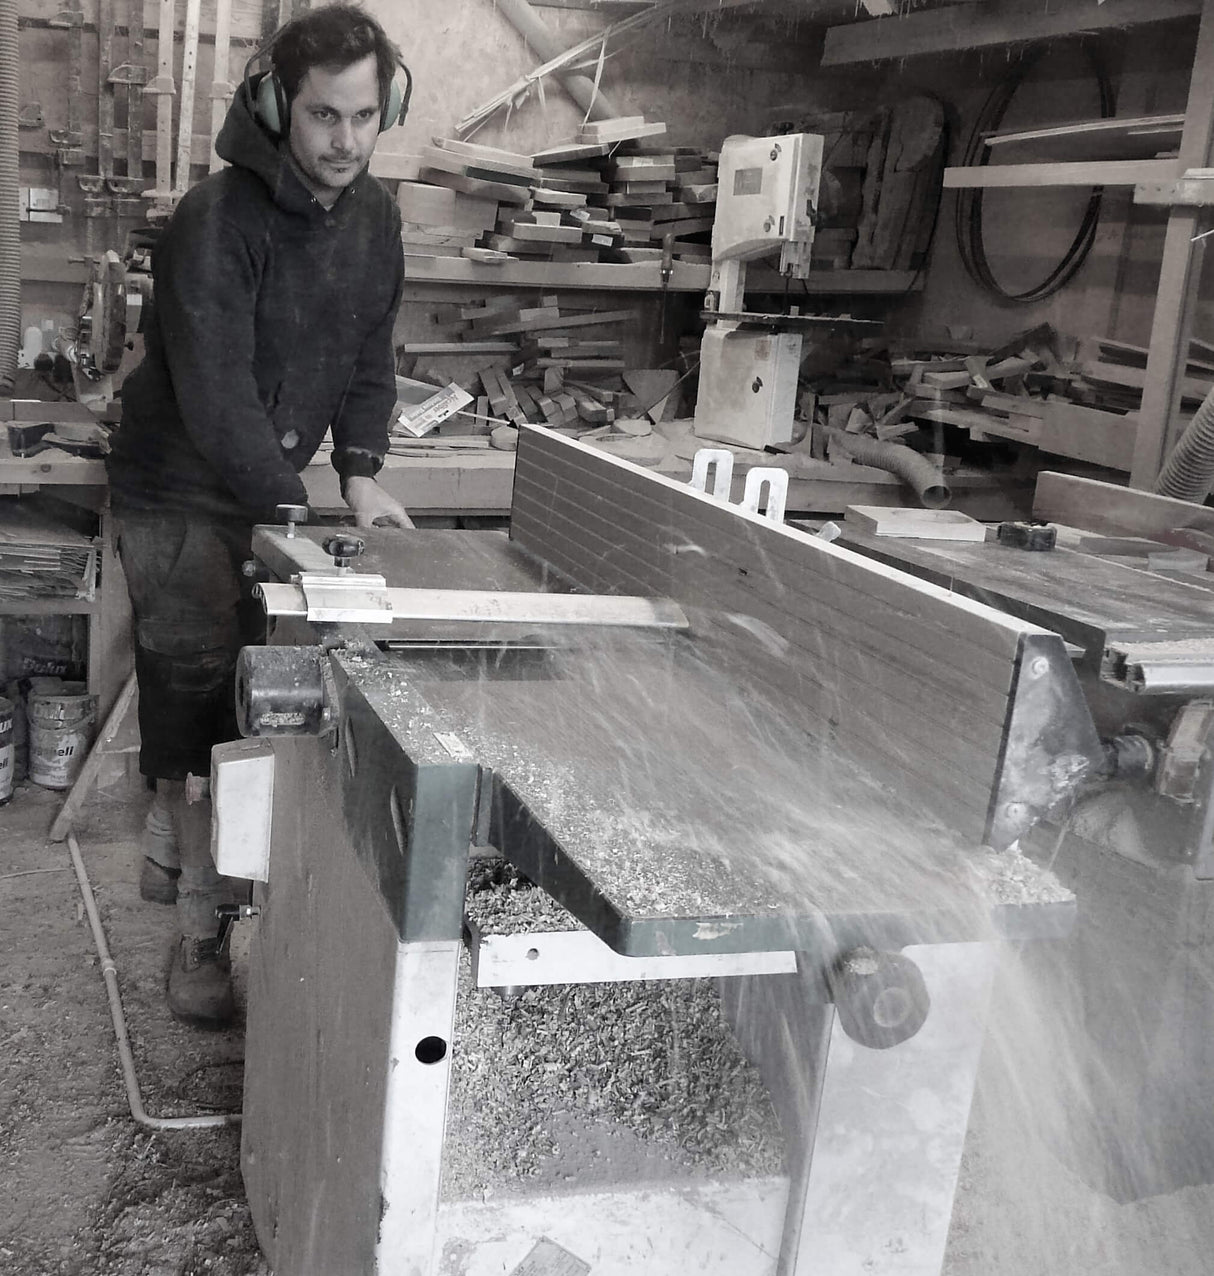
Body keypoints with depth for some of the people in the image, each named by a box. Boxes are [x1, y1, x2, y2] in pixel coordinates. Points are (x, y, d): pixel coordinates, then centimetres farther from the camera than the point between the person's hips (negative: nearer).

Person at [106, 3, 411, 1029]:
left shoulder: (374, 215, 0)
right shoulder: (216, 221, -23)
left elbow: (370, 351, 7)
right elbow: (214, 394, -27)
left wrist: (360, 469, -6)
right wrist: (292, 513, -28)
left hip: (271, 490, 7)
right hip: (182, 493, -7)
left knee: (246, 688, 16)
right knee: (197, 696, -4)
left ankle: (170, 857, 37)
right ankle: (203, 929, 7)